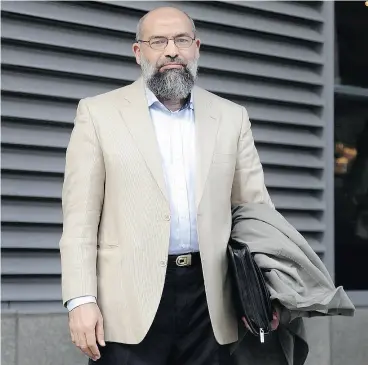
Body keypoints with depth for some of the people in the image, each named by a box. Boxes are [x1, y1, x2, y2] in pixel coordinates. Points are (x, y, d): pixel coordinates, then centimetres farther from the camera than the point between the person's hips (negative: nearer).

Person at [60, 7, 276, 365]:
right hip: (130, 301, -2)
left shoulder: (231, 118, 12)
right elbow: (80, 218, 0)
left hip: (209, 298, 3)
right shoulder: (99, 113, 5)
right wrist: (81, 299, -9)